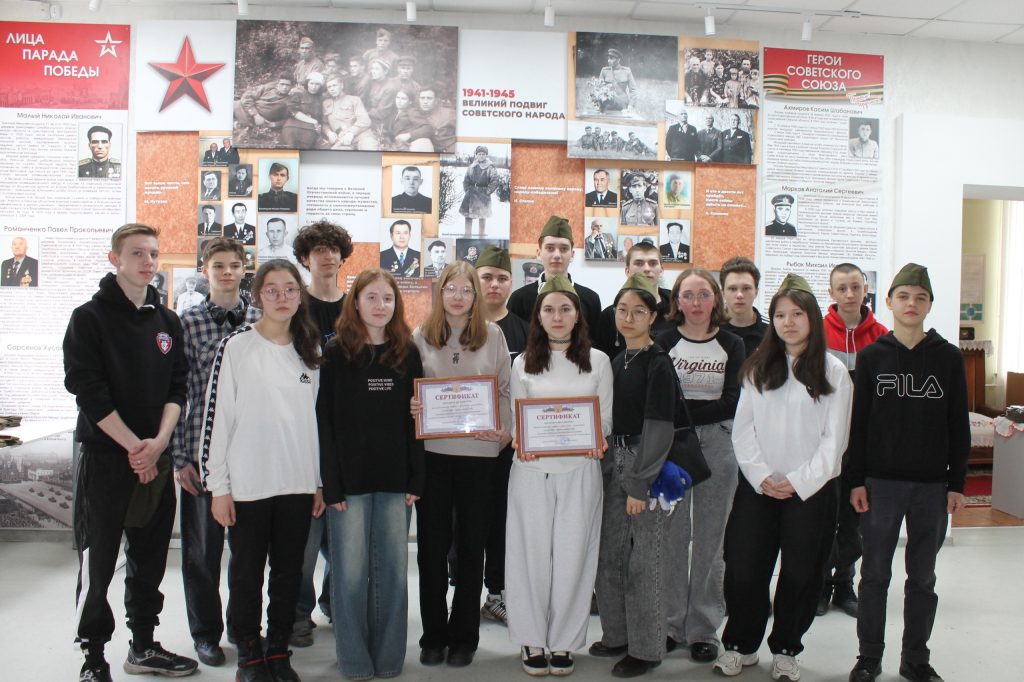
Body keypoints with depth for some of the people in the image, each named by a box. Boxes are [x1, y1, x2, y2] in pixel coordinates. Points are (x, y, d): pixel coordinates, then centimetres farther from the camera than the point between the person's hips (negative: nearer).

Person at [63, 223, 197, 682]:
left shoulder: (168, 321, 10)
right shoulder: (90, 318, -4)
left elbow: (177, 386, 5)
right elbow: (88, 390, -12)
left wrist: (159, 442, -9)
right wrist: (134, 446, -15)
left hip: (156, 459, 5)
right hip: (105, 456, -4)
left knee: (150, 559, 13)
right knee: (98, 563, 2)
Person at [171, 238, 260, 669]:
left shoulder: (262, 321, 5)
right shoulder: (187, 323, -1)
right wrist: (179, 456, -6)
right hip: (203, 450, -2)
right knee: (203, 545, 8)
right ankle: (206, 633, 25)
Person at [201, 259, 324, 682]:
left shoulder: (310, 352, 8)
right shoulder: (237, 346, -5)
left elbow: (317, 418, 11)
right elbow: (217, 416, -7)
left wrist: (321, 482, 9)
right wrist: (218, 486, -8)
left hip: (298, 485, 4)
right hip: (248, 484, -3)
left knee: (289, 573, 12)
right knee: (247, 574, 9)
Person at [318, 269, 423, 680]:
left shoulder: (407, 353, 8)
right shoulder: (336, 353, -1)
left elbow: (414, 419, 7)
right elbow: (323, 421, -5)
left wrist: (416, 479, 1)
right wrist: (331, 485, -11)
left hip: (394, 479, 3)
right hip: (349, 478, -2)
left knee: (393, 571, 8)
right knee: (351, 572, 4)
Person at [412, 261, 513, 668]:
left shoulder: (493, 335, 4)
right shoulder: (422, 336, 5)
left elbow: (505, 390, 4)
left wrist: (506, 431, -9)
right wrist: (409, 407, -12)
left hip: (479, 451, 0)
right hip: (432, 451, 1)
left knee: (471, 543, 8)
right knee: (432, 543, 7)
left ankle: (463, 636, 21)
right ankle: (433, 634, 21)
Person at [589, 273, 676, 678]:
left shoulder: (658, 363, -10)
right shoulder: (616, 361, 11)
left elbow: (659, 425, -15)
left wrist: (640, 484, -17)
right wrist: (611, 466, 8)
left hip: (647, 463, -7)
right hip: (615, 460, 7)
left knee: (644, 558, 0)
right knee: (610, 553, 12)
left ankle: (646, 648, 14)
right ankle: (617, 635, 28)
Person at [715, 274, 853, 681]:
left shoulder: (833, 372, -1)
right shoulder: (758, 368, 7)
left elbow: (834, 437, -4)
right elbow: (743, 428, 2)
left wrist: (799, 482, -12)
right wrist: (762, 477, -9)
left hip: (811, 489, -2)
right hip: (758, 487, 2)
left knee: (800, 574, 8)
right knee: (743, 570, 3)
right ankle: (740, 645, 22)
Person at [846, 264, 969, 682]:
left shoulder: (949, 358, 3)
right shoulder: (871, 356, 1)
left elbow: (958, 426, 4)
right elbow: (858, 422, 0)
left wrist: (956, 483, 1)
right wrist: (855, 480, -3)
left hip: (932, 485, 1)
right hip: (881, 483, -1)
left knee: (922, 578, 11)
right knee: (875, 574, 7)